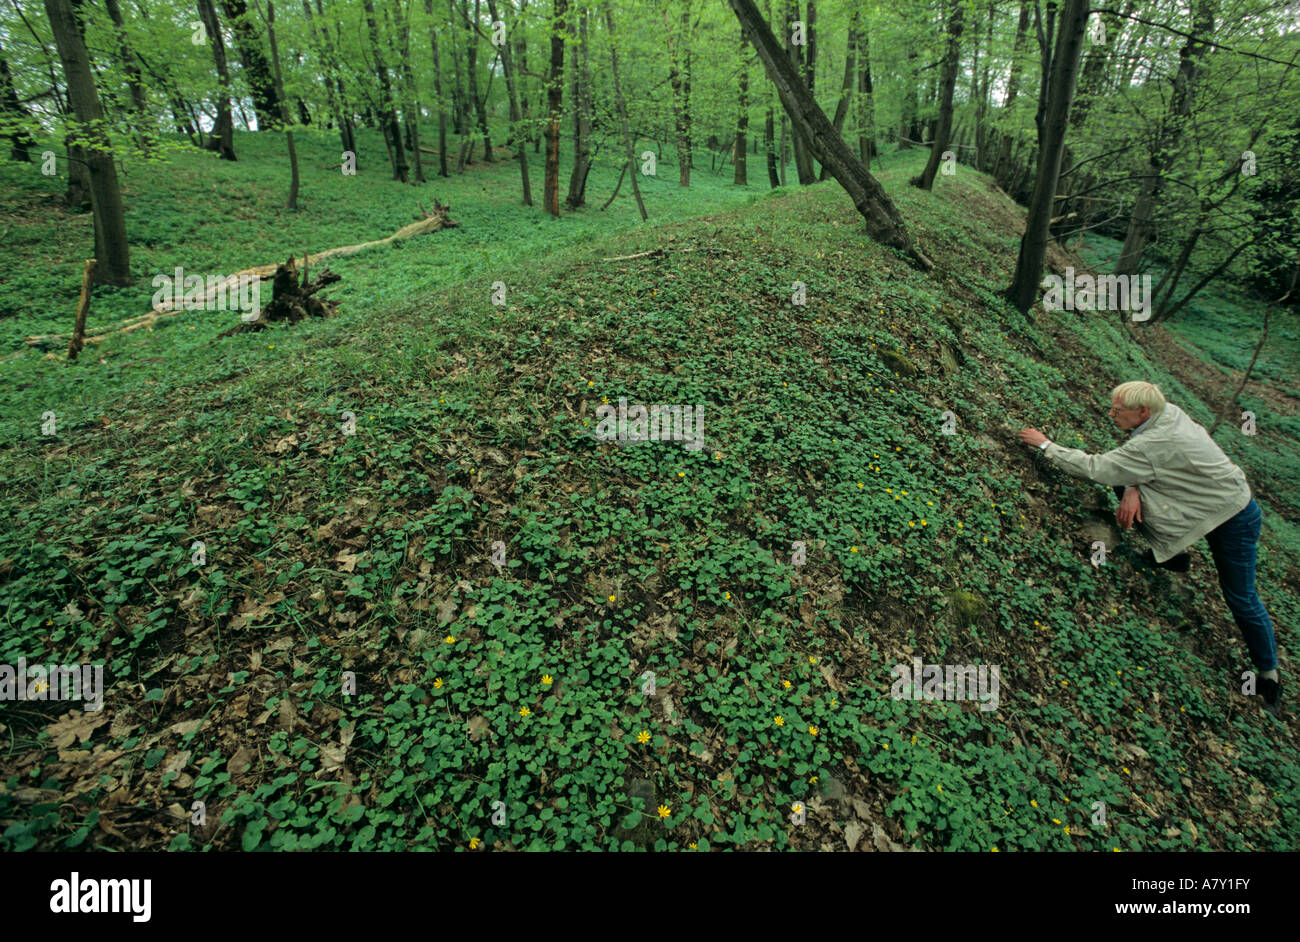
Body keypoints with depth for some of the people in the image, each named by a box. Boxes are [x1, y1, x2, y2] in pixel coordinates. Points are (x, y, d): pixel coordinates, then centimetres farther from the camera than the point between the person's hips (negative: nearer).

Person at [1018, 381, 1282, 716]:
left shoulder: (1155, 444, -34)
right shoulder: (1168, 412, -8)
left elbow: (1095, 468, -32)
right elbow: (1131, 466, 0)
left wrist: (1045, 445, -25)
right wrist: (1132, 490, -19)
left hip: (1233, 520, -9)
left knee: (1241, 598, 1)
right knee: (1124, 485, -2)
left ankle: (1269, 676, 20)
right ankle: (1172, 554, 14)